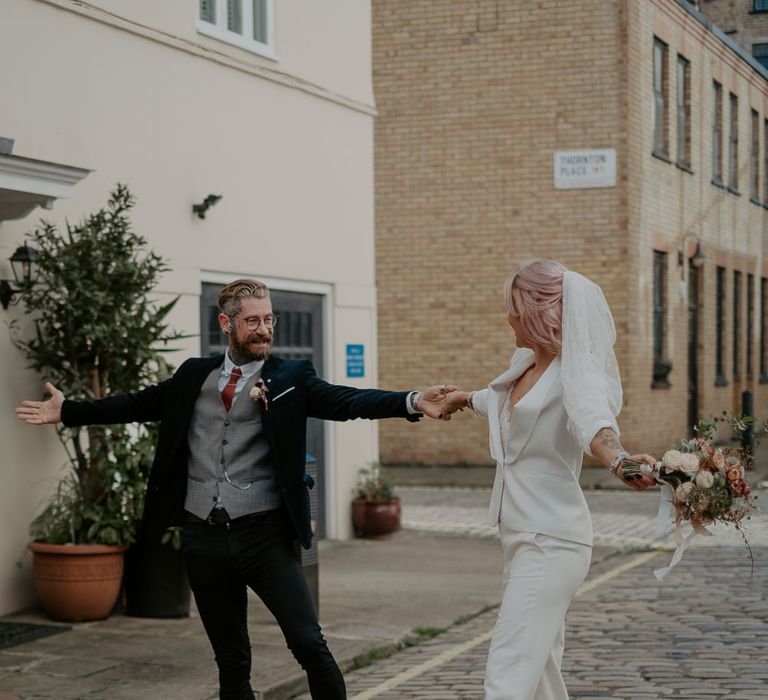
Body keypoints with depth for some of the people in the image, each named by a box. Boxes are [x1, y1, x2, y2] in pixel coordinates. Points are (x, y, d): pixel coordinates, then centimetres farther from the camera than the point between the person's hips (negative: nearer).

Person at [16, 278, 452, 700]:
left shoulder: (291, 378, 0)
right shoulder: (194, 376, 9)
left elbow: (346, 400, -13)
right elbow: (136, 405, 18)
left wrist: (412, 402, -29)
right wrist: (67, 411, 20)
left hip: (265, 535, -3)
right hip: (204, 538, 3)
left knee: (309, 644, -9)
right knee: (232, 663, 11)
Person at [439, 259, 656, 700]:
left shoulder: (576, 371, -14)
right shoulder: (526, 362, 11)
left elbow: (592, 419, -37)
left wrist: (619, 460, -57)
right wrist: (468, 399, 54)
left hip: (551, 543, -9)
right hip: (522, 539, 9)